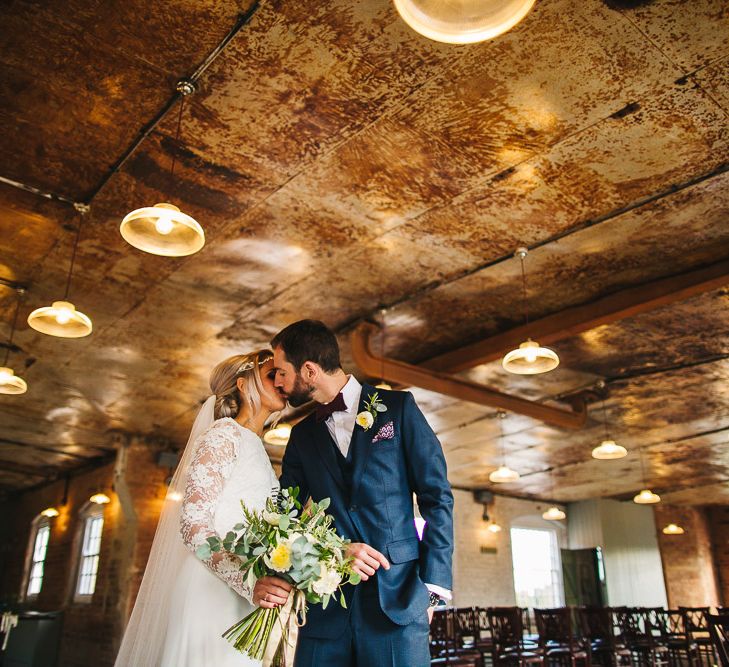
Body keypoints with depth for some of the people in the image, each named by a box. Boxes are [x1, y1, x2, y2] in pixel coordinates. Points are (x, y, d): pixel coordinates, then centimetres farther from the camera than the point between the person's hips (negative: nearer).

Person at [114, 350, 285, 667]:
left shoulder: (257, 448, 18)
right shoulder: (223, 434, -7)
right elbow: (193, 525, -17)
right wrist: (248, 581, -27)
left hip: (244, 600, 7)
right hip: (214, 593, -7)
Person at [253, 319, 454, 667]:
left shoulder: (398, 407, 1)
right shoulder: (302, 435, 13)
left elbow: (437, 497, -1)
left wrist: (431, 585, -7)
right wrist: (268, 576, -13)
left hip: (396, 595, -3)